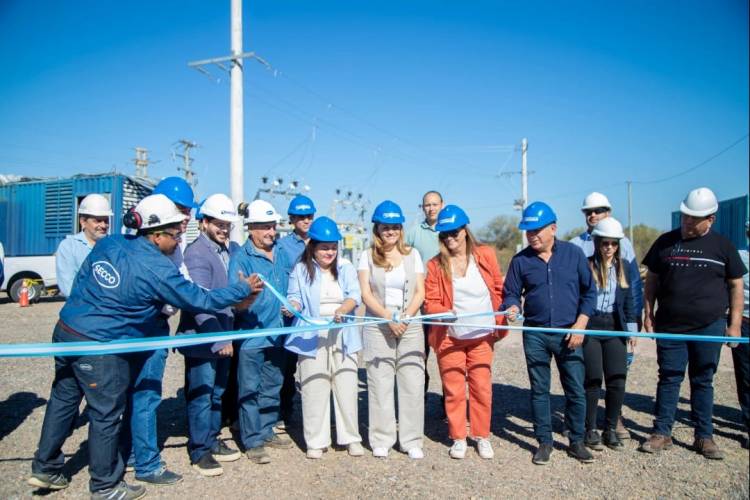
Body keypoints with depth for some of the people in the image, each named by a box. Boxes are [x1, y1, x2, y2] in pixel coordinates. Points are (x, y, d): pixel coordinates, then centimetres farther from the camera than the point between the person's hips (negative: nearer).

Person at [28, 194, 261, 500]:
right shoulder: (157, 268, -20)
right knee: (106, 415, 8)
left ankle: (45, 468, 38)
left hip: (66, 330, 8)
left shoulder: (108, 243, 2)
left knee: (63, 399, 22)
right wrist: (244, 289, -3)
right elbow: (200, 300, -13)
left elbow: (81, 281, 14)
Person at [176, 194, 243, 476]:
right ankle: (199, 451, 18)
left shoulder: (229, 250, 7)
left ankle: (212, 441, 33)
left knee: (217, 392, 18)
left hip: (222, 336, 8)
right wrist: (218, 339, -25)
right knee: (201, 396, 4)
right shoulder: (197, 254, -16)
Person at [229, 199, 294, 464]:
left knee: (272, 387, 17)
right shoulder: (241, 257, -12)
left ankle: (267, 432, 33)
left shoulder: (281, 254, 7)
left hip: (277, 334, 6)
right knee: (250, 390, 3)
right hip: (251, 335, -6)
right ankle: (252, 442, 15)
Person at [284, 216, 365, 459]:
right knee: (314, 389, 2)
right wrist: (293, 307, -24)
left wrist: (342, 309, -25)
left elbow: (354, 296, -4)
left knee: (346, 387, 5)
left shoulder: (346, 268, 8)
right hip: (312, 336, -1)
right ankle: (316, 441, 15)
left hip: (342, 335, 1)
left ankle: (351, 438, 19)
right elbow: (295, 297, 0)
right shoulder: (301, 270, 6)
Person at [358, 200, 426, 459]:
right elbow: (366, 294, -2)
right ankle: (381, 441, 14)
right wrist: (388, 317, -14)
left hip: (410, 328, 1)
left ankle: (412, 441, 12)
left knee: (413, 384, 0)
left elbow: (420, 292, 5)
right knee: (379, 385, 1)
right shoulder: (368, 256, 7)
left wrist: (406, 316, -11)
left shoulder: (412, 254, 11)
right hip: (378, 328, -1)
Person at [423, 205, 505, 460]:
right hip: (449, 337, 0)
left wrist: (499, 322, 3)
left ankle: (482, 436, 25)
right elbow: (430, 302, -2)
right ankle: (458, 438, 23)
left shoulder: (485, 255, 0)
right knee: (453, 390, 6)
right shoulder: (435, 264, -1)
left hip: (482, 336, 0)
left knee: (482, 387, 7)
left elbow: (498, 290, 6)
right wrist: (444, 312, -23)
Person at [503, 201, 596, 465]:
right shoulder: (520, 260, 0)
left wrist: (580, 325, -5)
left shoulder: (573, 253, -1)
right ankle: (544, 442, 22)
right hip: (535, 335, 1)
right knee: (539, 390, 9)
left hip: (569, 333, 0)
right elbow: (511, 293, 5)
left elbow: (589, 291, 2)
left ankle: (576, 441, 23)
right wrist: (512, 307, -18)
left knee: (576, 390, 5)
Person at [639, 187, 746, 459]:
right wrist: (649, 314, 3)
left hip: (709, 327, 0)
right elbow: (652, 280, 8)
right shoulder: (666, 242, 3)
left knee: (703, 382, 9)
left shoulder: (722, 246, 3)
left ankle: (704, 437, 20)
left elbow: (736, 285, 6)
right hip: (670, 327, 0)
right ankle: (662, 433, 14)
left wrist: (734, 324, 1)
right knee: (668, 380, 6)